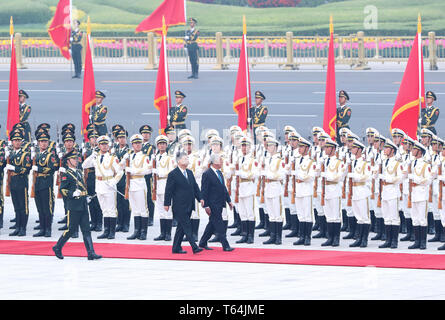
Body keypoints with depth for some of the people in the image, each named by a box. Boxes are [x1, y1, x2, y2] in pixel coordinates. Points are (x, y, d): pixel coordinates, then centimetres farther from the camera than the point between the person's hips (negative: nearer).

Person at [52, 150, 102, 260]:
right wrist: (73, 194, -23)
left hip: (83, 205, 7)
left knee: (86, 229, 2)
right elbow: (62, 190, -13)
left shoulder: (79, 172, 16)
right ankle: (57, 248, 15)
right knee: (72, 229, -2)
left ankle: (91, 253, -2)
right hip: (74, 206, -7)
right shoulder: (67, 175, -8)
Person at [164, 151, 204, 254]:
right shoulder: (173, 174, -8)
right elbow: (169, 190, -8)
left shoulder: (189, 173, 14)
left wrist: (200, 198, 7)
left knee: (181, 227, 10)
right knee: (187, 226, -10)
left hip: (189, 206, 8)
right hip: (180, 206, -8)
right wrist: (167, 204, -10)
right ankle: (194, 247, -15)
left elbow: (195, 187, 18)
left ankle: (176, 248, 16)